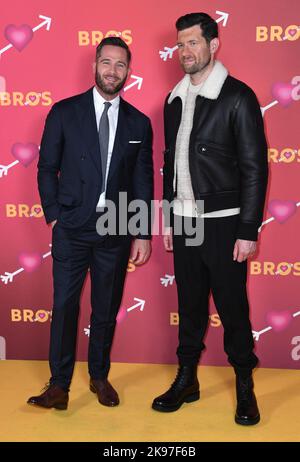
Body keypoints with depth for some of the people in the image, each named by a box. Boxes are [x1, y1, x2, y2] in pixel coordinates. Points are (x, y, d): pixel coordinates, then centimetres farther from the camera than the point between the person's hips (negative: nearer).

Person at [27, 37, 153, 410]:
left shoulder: (138, 123, 6)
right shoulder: (64, 112, 0)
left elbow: (143, 181, 6)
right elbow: (47, 168, 3)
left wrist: (143, 233, 3)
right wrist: (54, 215, -5)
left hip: (116, 230, 2)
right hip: (72, 228, -2)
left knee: (107, 308, 11)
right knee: (64, 306, -1)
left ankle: (100, 376, 27)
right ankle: (59, 385, 11)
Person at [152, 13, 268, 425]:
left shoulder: (237, 97, -8)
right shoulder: (175, 100, 10)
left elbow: (255, 168, -10)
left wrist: (248, 231, -13)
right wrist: (169, 220, 14)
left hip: (222, 223, -5)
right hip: (184, 221, 5)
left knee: (232, 308, 4)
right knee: (189, 305, 14)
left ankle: (245, 387, 22)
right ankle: (187, 380, 27)